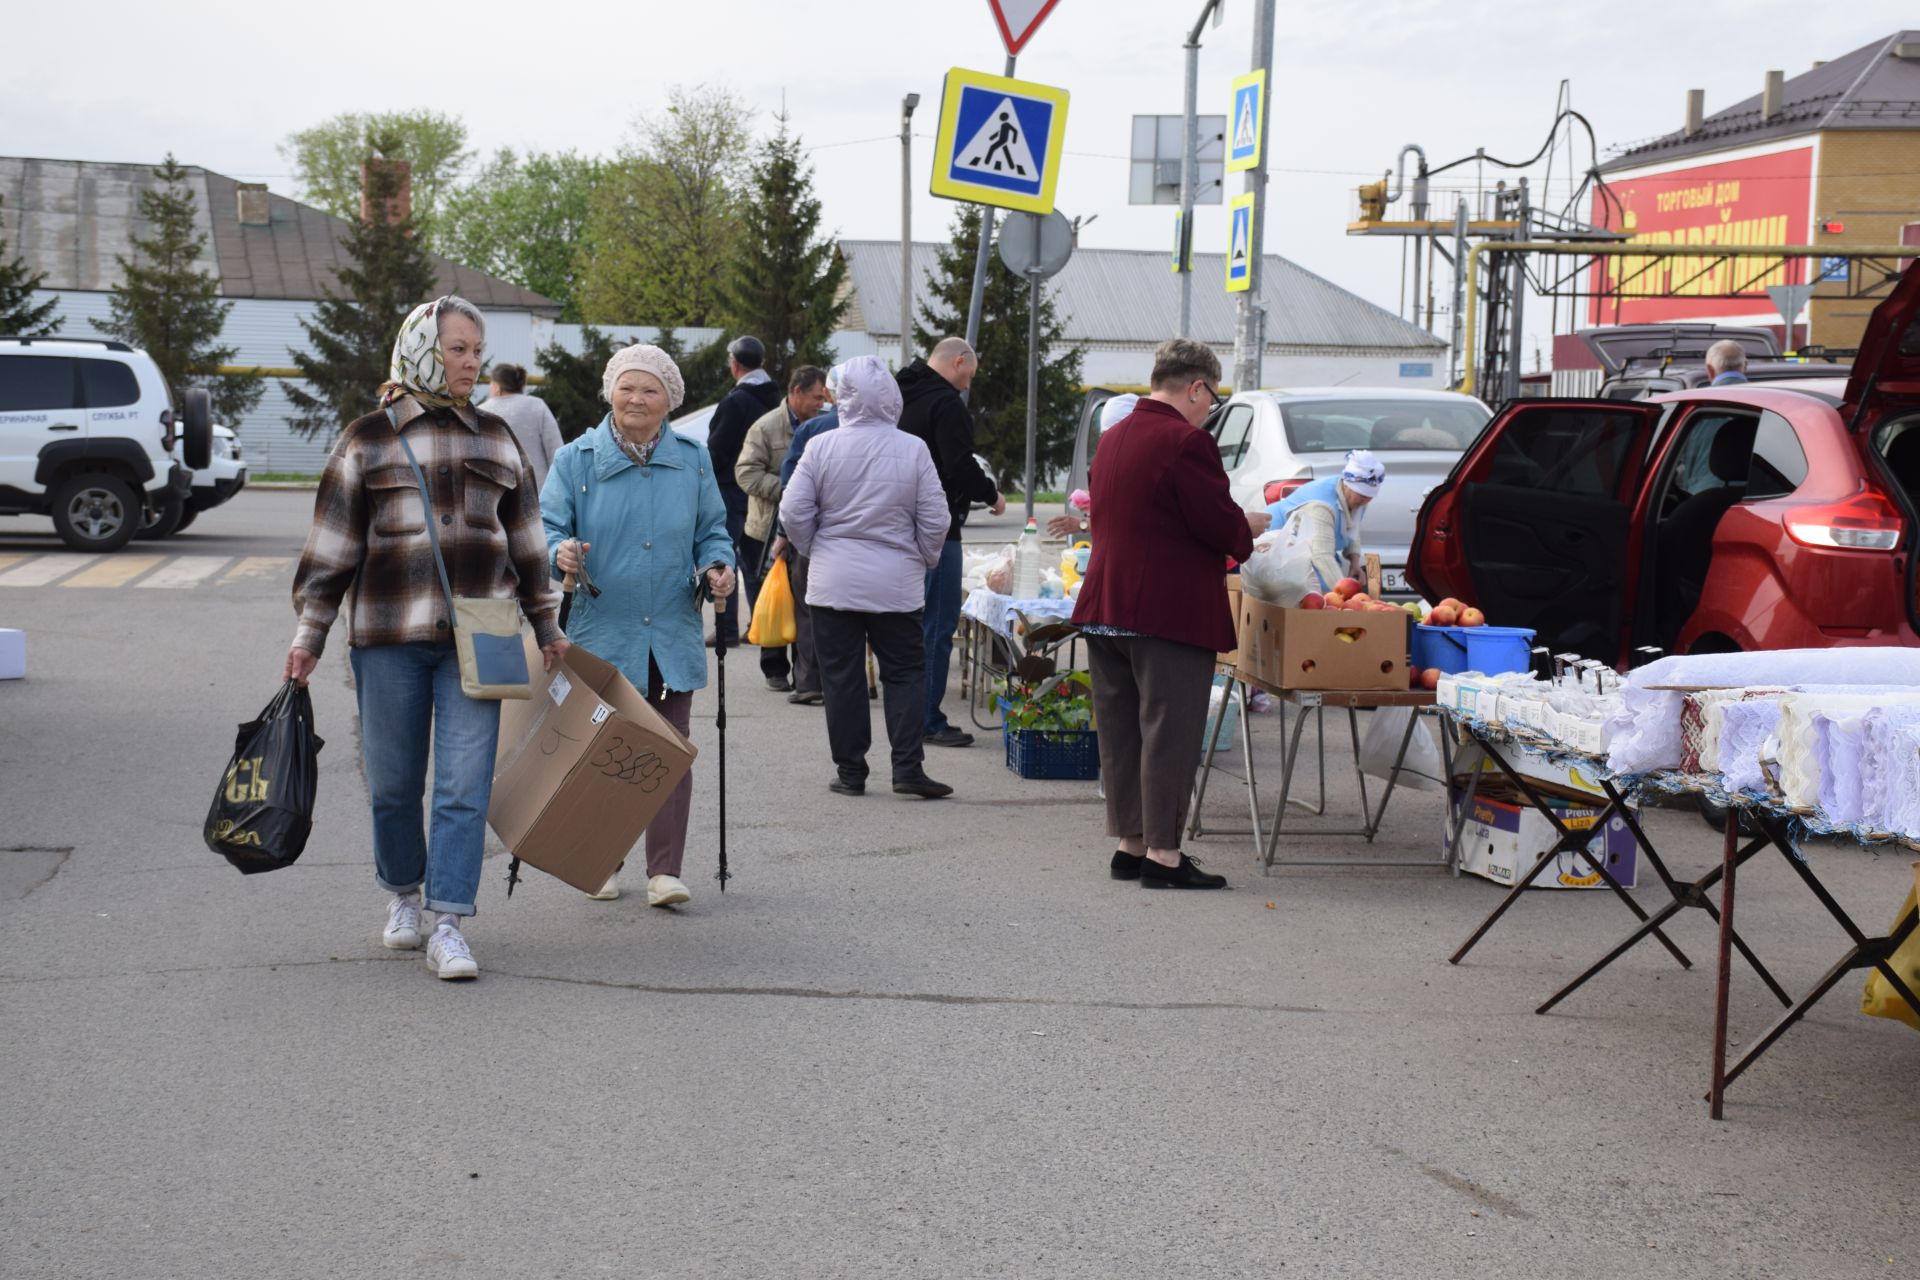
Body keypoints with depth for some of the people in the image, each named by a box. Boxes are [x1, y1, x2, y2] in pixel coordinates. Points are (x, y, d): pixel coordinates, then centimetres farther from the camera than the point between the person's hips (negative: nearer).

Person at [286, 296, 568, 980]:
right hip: (388, 639, -1)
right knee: (393, 785, 8)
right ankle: (403, 894, 32)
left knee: (465, 785, -6)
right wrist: (308, 636, 3)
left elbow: (526, 540, 18)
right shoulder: (367, 441, 4)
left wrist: (547, 627, 18)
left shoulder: (495, 438, 12)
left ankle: (448, 926, -3)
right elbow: (331, 546, 6)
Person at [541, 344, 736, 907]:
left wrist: (717, 565, -6)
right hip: (599, 633, -1)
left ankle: (665, 870, 1)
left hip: (671, 636, 1)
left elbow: (712, 531, 15)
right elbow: (547, 527, -2)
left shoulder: (693, 461, 10)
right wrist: (560, 553, -24)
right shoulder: (576, 460, 3)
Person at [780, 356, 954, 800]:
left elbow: (793, 513, -3)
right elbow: (935, 519, -3)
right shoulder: (913, 450, -6)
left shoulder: (821, 448, -6)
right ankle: (908, 767, 0)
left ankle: (850, 771, 11)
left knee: (842, 676, 7)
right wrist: (923, 560, 14)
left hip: (833, 581, 0)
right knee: (905, 671, 8)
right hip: (896, 583, 0)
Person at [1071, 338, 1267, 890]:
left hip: (1105, 608, 9)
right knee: (1167, 734, -3)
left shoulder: (1113, 437, 14)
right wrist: (1250, 525, 6)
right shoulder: (1187, 442, -15)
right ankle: (1162, 856, -1)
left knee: (1120, 733, 12)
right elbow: (1221, 526, -17)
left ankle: (1130, 845, 19)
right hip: (1169, 612, -8)